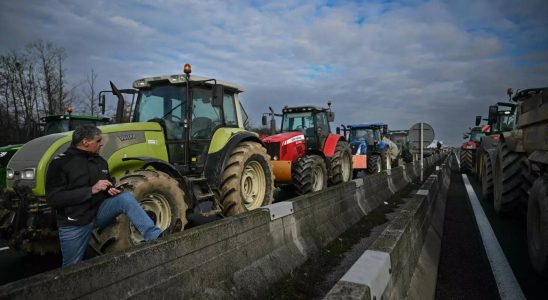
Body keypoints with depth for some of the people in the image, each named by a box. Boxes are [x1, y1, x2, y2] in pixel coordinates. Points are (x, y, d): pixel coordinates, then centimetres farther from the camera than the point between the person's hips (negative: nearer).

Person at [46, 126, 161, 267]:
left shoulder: (100, 161, 6)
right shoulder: (60, 163, -12)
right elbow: (53, 198, -21)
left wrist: (111, 189, -4)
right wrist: (91, 190, -26)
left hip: (99, 212, 3)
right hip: (74, 224, -3)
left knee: (125, 197, -25)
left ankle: (155, 237, -33)